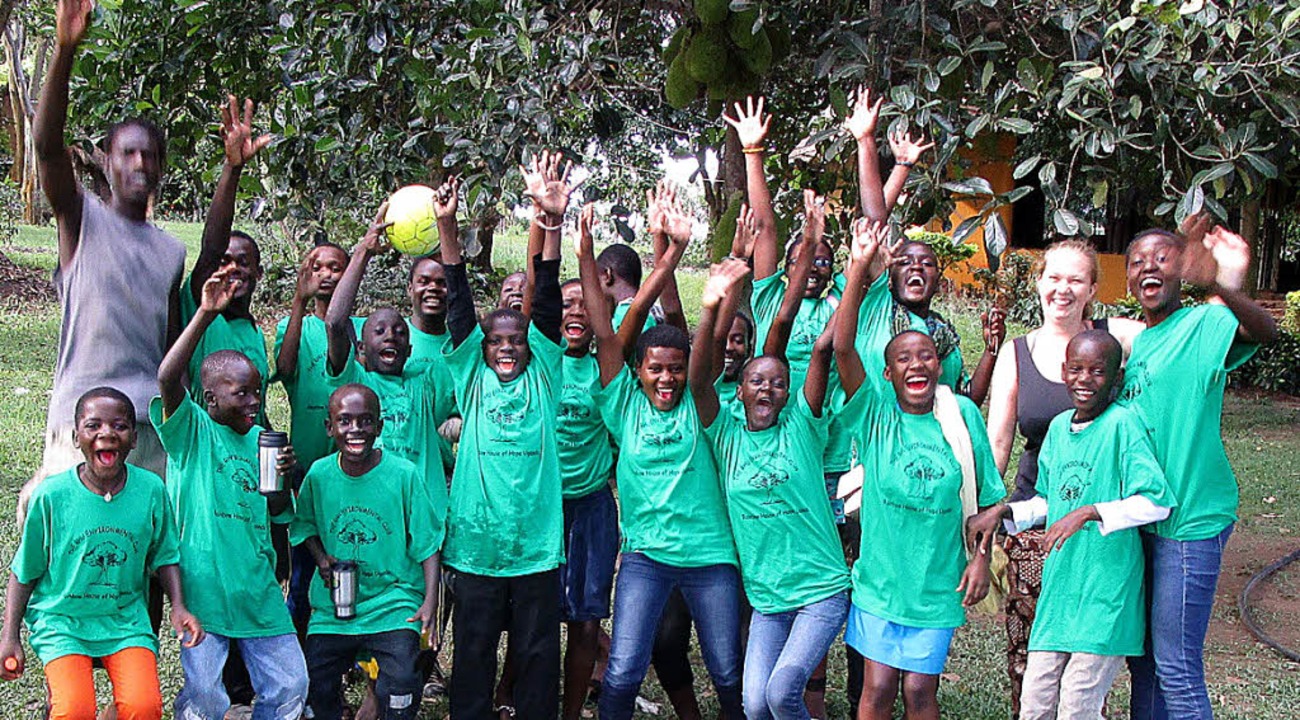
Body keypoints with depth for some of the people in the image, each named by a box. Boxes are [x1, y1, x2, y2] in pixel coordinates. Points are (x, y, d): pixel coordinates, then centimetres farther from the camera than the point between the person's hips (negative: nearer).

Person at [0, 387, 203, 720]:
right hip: (62, 619, -1)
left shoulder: (150, 489, -5)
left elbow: (164, 556, 8)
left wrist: (179, 607, -7)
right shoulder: (51, 495, -9)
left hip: (126, 619, 1)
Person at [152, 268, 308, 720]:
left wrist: (283, 479, -6)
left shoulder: (262, 439, 13)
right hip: (203, 585, -5)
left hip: (257, 588, 6)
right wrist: (206, 314, -32)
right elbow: (168, 379, -24)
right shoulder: (191, 431, -3)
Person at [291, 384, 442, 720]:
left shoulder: (404, 474, -11)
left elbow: (427, 543, -7)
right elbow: (305, 526, 15)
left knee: (400, 686, -18)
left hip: (393, 601, -3)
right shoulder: (319, 474, -2)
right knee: (318, 685, 6)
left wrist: (430, 600, -14)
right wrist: (321, 558, -4)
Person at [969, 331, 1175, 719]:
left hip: (1106, 592, -6)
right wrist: (1002, 512, 8)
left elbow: (1158, 501, -17)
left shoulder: (1122, 424, -11)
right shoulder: (1059, 426, 11)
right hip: (1059, 585, 7)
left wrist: (1088, 513, -23)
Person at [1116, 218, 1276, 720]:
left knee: (1176, 668, -3)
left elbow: (1263, 331, -33)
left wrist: (1230, 292, -56)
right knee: (1142, 656, 18)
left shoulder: (1203, 325, -11)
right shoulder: (1134, 343, 13)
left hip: (1190, 522, -8)